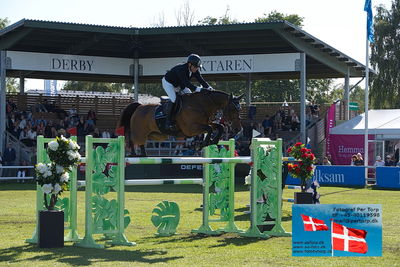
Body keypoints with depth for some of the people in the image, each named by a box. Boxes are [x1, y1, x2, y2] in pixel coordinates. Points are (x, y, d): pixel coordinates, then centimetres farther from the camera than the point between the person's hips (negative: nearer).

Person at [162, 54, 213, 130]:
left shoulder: (195, 71, -15)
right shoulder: (181, 69, -38)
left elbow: (201, 80, -17)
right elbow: (186, 83, -47)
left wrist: (208, 87, -34)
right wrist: (197, 89, -57)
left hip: (180, 85, 8)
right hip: (168, 83, -8)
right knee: (173, 99, -26)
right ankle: (168, 122, -21)